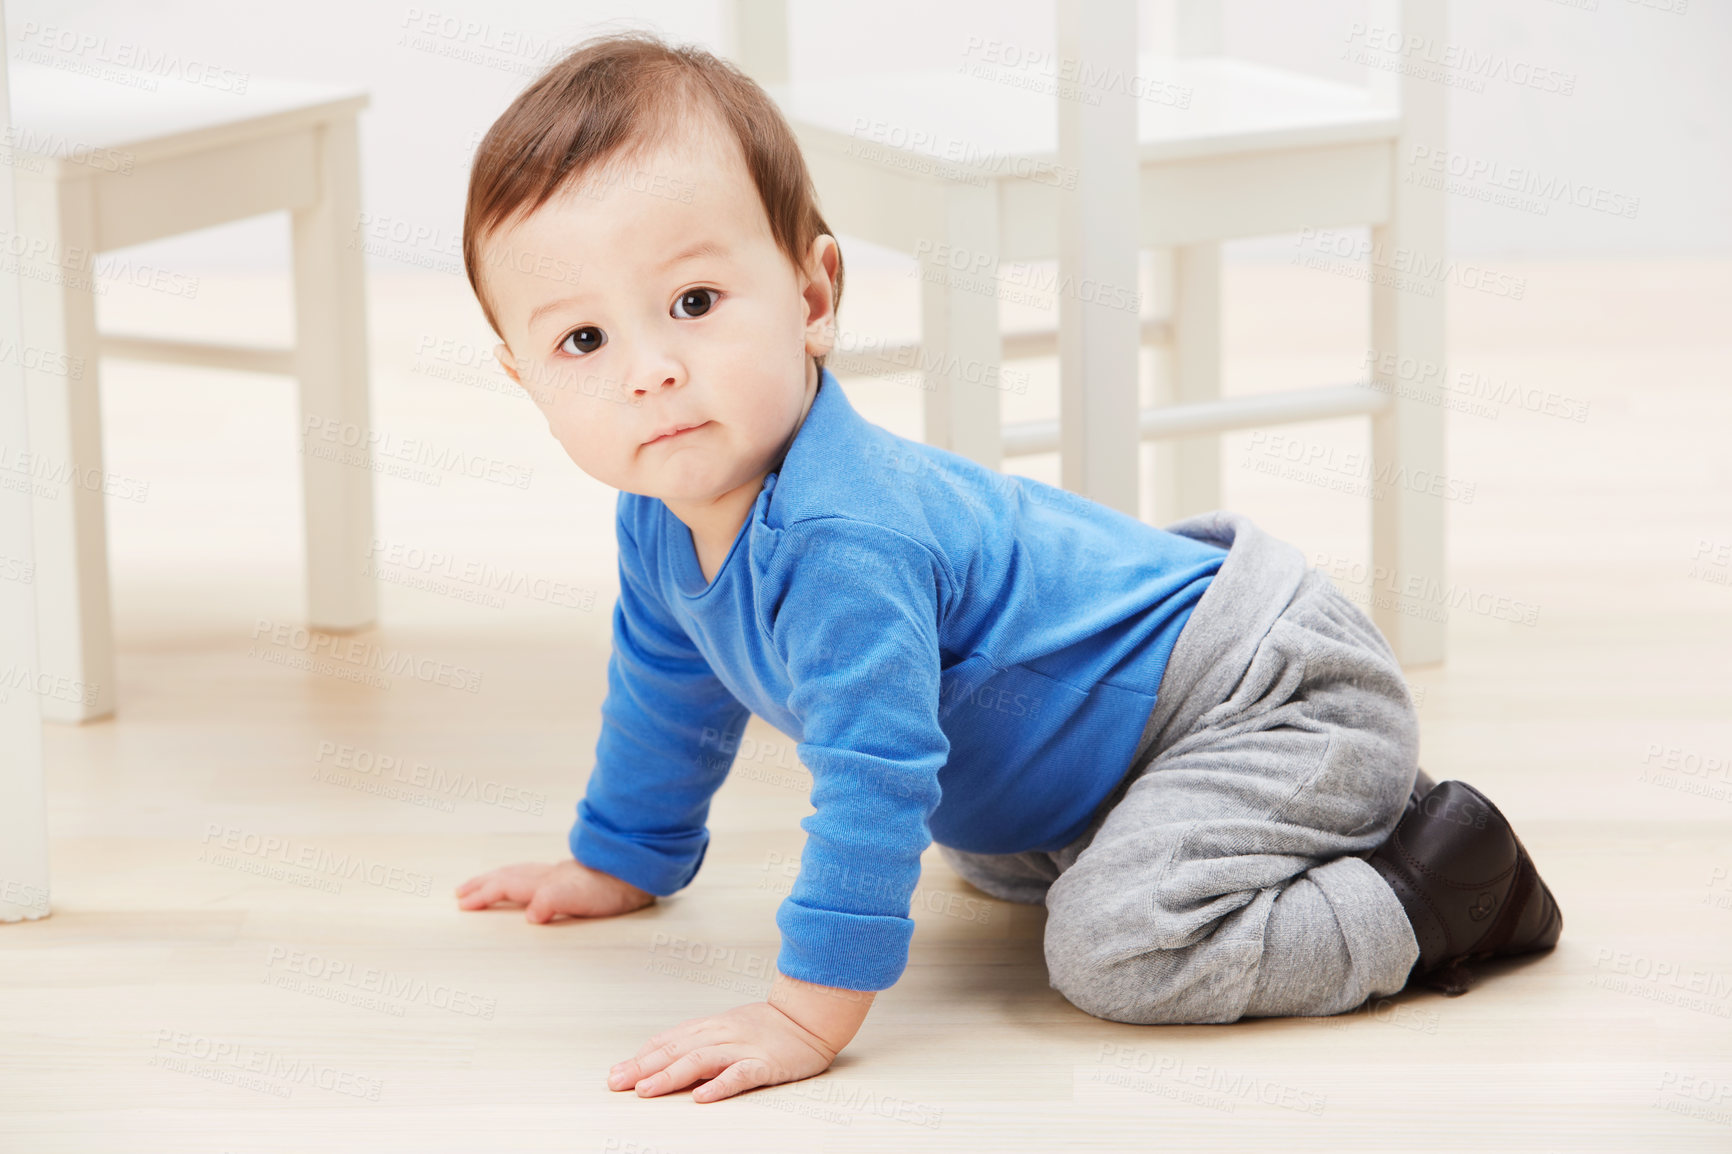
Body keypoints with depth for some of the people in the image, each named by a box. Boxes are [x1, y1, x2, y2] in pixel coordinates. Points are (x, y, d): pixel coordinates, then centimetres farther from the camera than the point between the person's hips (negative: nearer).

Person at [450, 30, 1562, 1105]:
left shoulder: (844, 539, -36)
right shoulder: (662, 516, -3)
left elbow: (877, 776, -37)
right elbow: (669, 689, 18)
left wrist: (809, 1017, -35)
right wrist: (624, 861, 29)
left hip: (1279, 695, -11)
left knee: (1116, 945, -30)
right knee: (992, 854, 35)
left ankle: (1433, 888, -11)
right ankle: (1351, 820, 33)